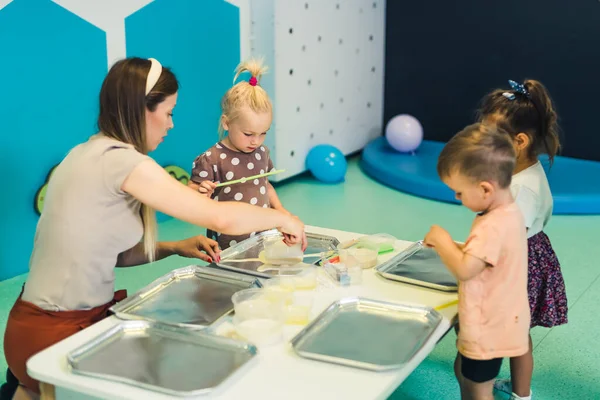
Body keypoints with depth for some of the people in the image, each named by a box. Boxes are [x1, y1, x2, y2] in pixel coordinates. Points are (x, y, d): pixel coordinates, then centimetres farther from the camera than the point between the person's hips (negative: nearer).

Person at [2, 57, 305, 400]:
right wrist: (282, 218, -3)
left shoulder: (90, 153, 8)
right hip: (56, 334, -8)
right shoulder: (120, 160, -20)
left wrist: (174, 248, 4)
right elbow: (221, 218, -20)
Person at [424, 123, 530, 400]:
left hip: (488, 328, -10)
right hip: (493, 322, 10)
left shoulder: (494, 226, -31)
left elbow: (464, 269, -34)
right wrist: (449, 246, 4)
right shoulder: (508, 213, 1)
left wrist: (441, 240, -19)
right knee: (463, 371, 27)